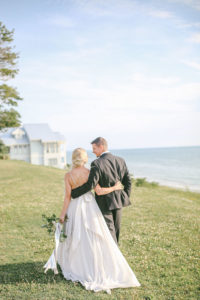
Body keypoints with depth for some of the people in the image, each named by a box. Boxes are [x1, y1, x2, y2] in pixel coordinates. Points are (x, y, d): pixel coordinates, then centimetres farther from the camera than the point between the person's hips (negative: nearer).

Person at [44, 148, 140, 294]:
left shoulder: (68, 175, -6)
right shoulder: (90, 172, -9)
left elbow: (68, 197, -7)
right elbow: (99, 191, -13)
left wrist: (62, 214, -1)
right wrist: (115, 188, 1)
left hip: (75, 208, 1)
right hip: (90, 207, -1)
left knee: (74, 238, 15)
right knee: (95, 239, 7)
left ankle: (77, 268, 25)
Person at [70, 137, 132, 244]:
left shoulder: (97, 164, -19)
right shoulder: (120, 160, 2)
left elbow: (90, 185, -23)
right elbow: (128, 181, 6)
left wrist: (72, 193, -13)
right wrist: (125, 197, 16)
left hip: (105, 203, -6)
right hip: (118, 201, 7)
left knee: (109, 231, 1)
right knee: (115, 230, 18)